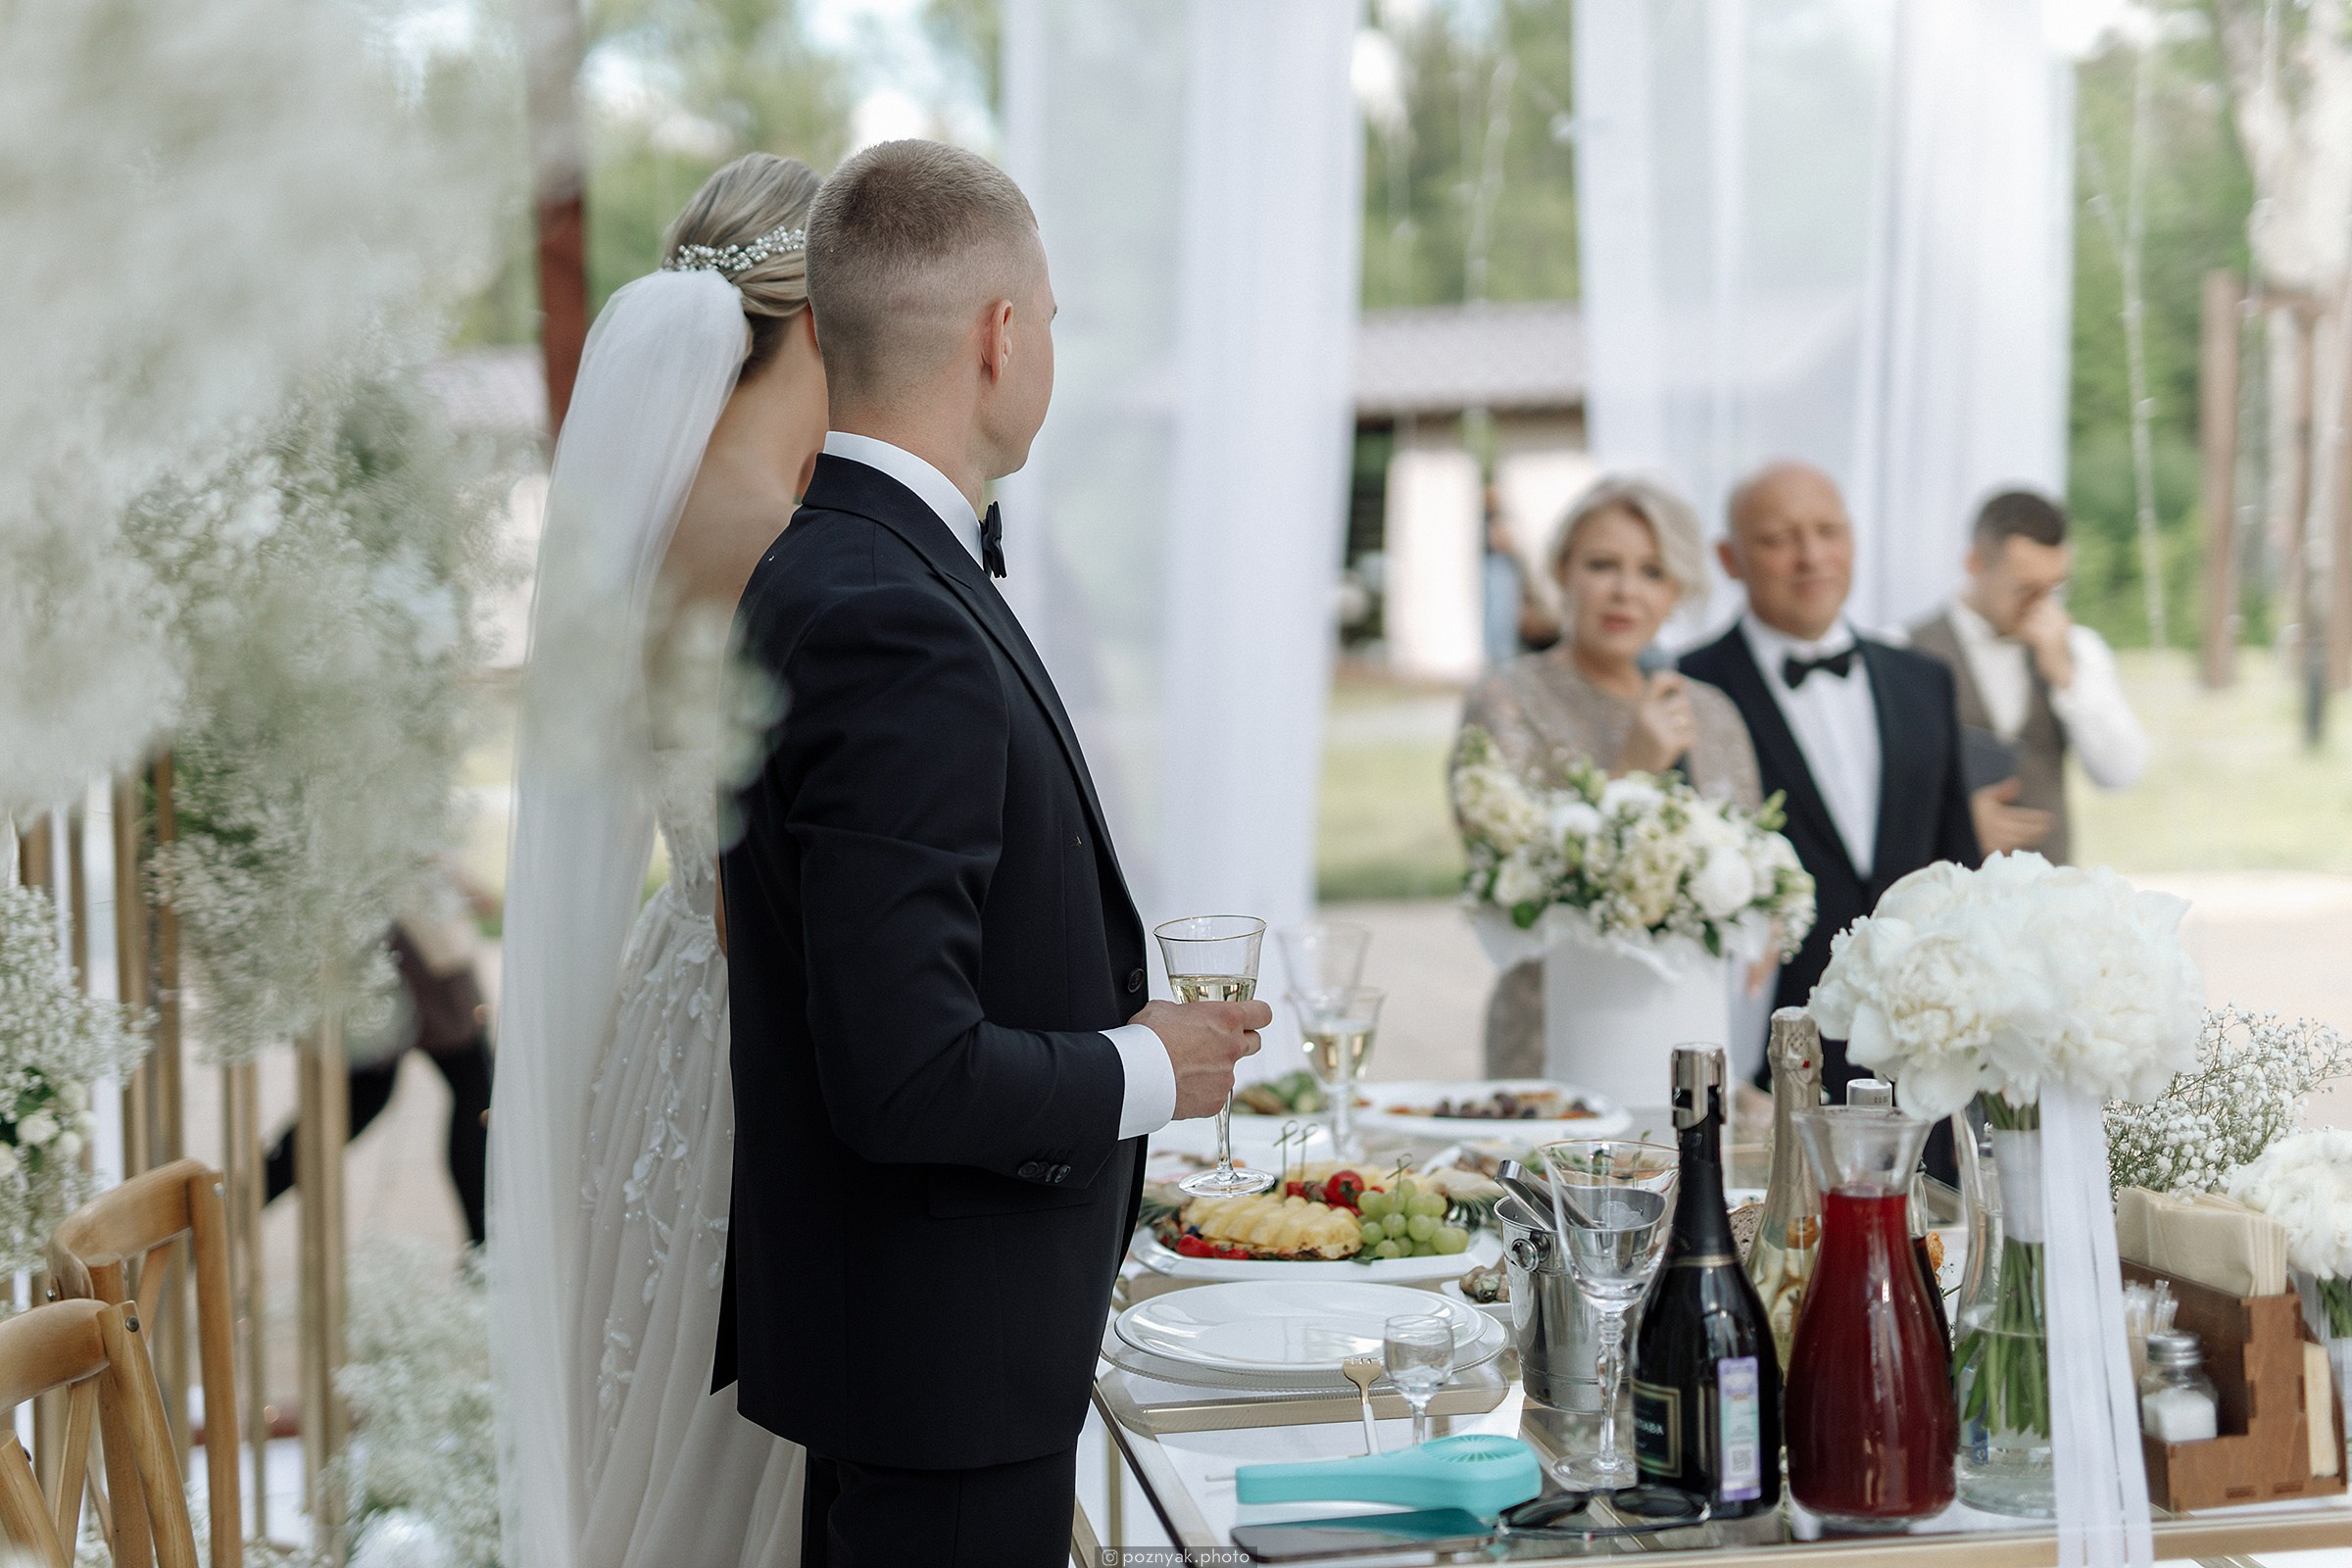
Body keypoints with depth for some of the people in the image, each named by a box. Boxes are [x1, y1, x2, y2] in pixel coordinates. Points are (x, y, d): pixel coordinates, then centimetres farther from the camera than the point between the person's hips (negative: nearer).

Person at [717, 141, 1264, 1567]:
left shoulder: (832, 574, 7)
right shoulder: (893, 625, -24)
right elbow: (906, 1076, -28)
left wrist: (1120, 1020, 8)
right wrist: (1144, 1069, -13)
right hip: (944, 1345, -10)